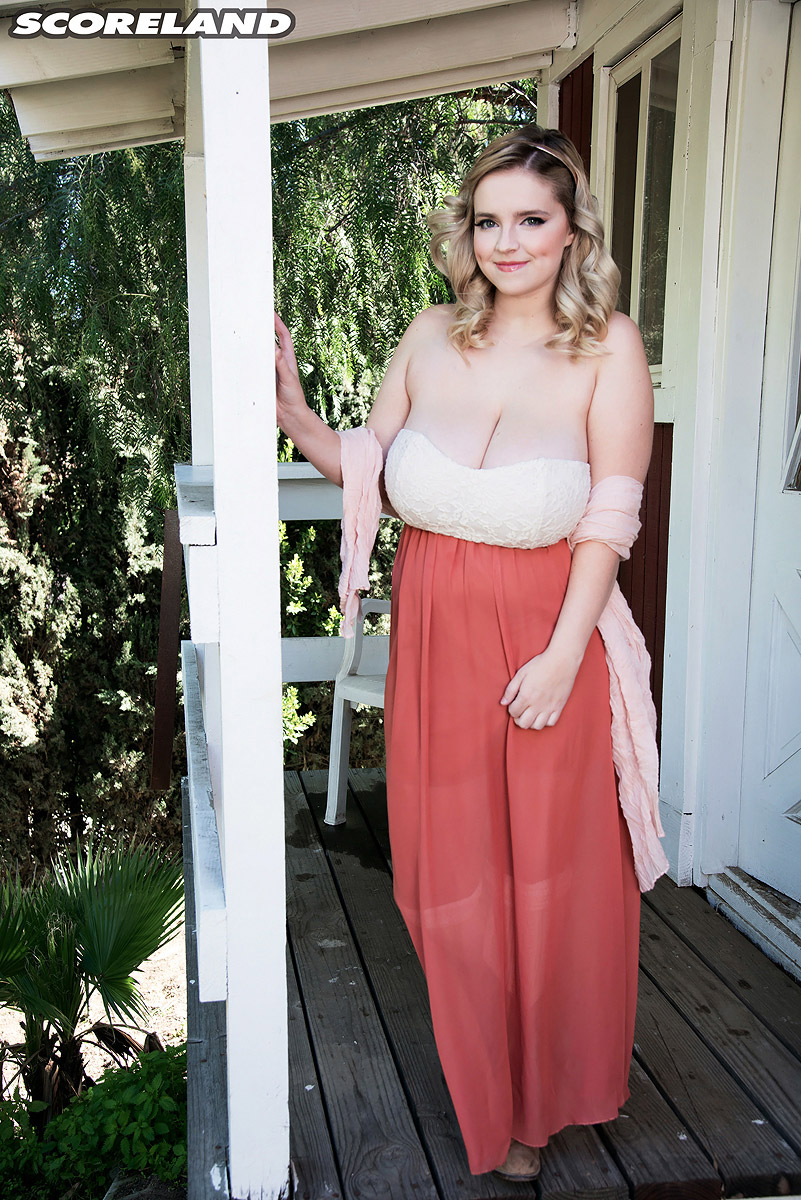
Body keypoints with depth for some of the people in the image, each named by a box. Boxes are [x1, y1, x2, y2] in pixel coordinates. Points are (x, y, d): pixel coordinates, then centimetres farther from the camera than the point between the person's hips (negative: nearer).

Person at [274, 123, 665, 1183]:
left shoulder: (606, 346, -7)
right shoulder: (433, 336, 2)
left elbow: (611, 521, -10)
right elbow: (368, 471, 9)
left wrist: (562, 657, -15)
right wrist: (293, 411, -7)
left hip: (544, 640, -3)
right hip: (435, 632, 3)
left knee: (547, 875, 11)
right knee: (447, 866, 14)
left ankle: (536, 1103, 37)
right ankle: (477, 1074, 41)